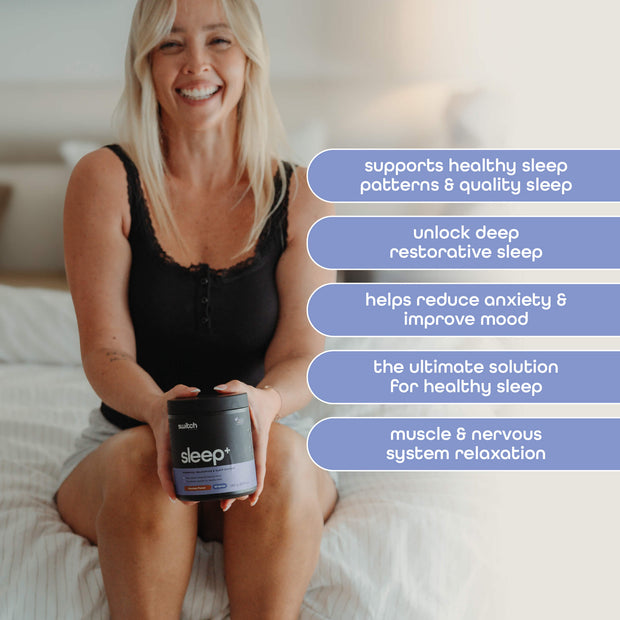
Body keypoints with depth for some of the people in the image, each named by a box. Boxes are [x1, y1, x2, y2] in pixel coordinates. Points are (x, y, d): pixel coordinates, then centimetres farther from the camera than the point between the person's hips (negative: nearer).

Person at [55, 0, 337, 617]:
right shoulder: (105, 179, -4)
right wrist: (159, 409, -34)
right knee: (144, 457, -34)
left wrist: (265, 401, -34)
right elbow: (105, 350, -11)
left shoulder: (299, 197, 0)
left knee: (285, 453, -32)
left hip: (260, 441, 1)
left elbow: (302, 355, -8)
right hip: (127, 437, 0)